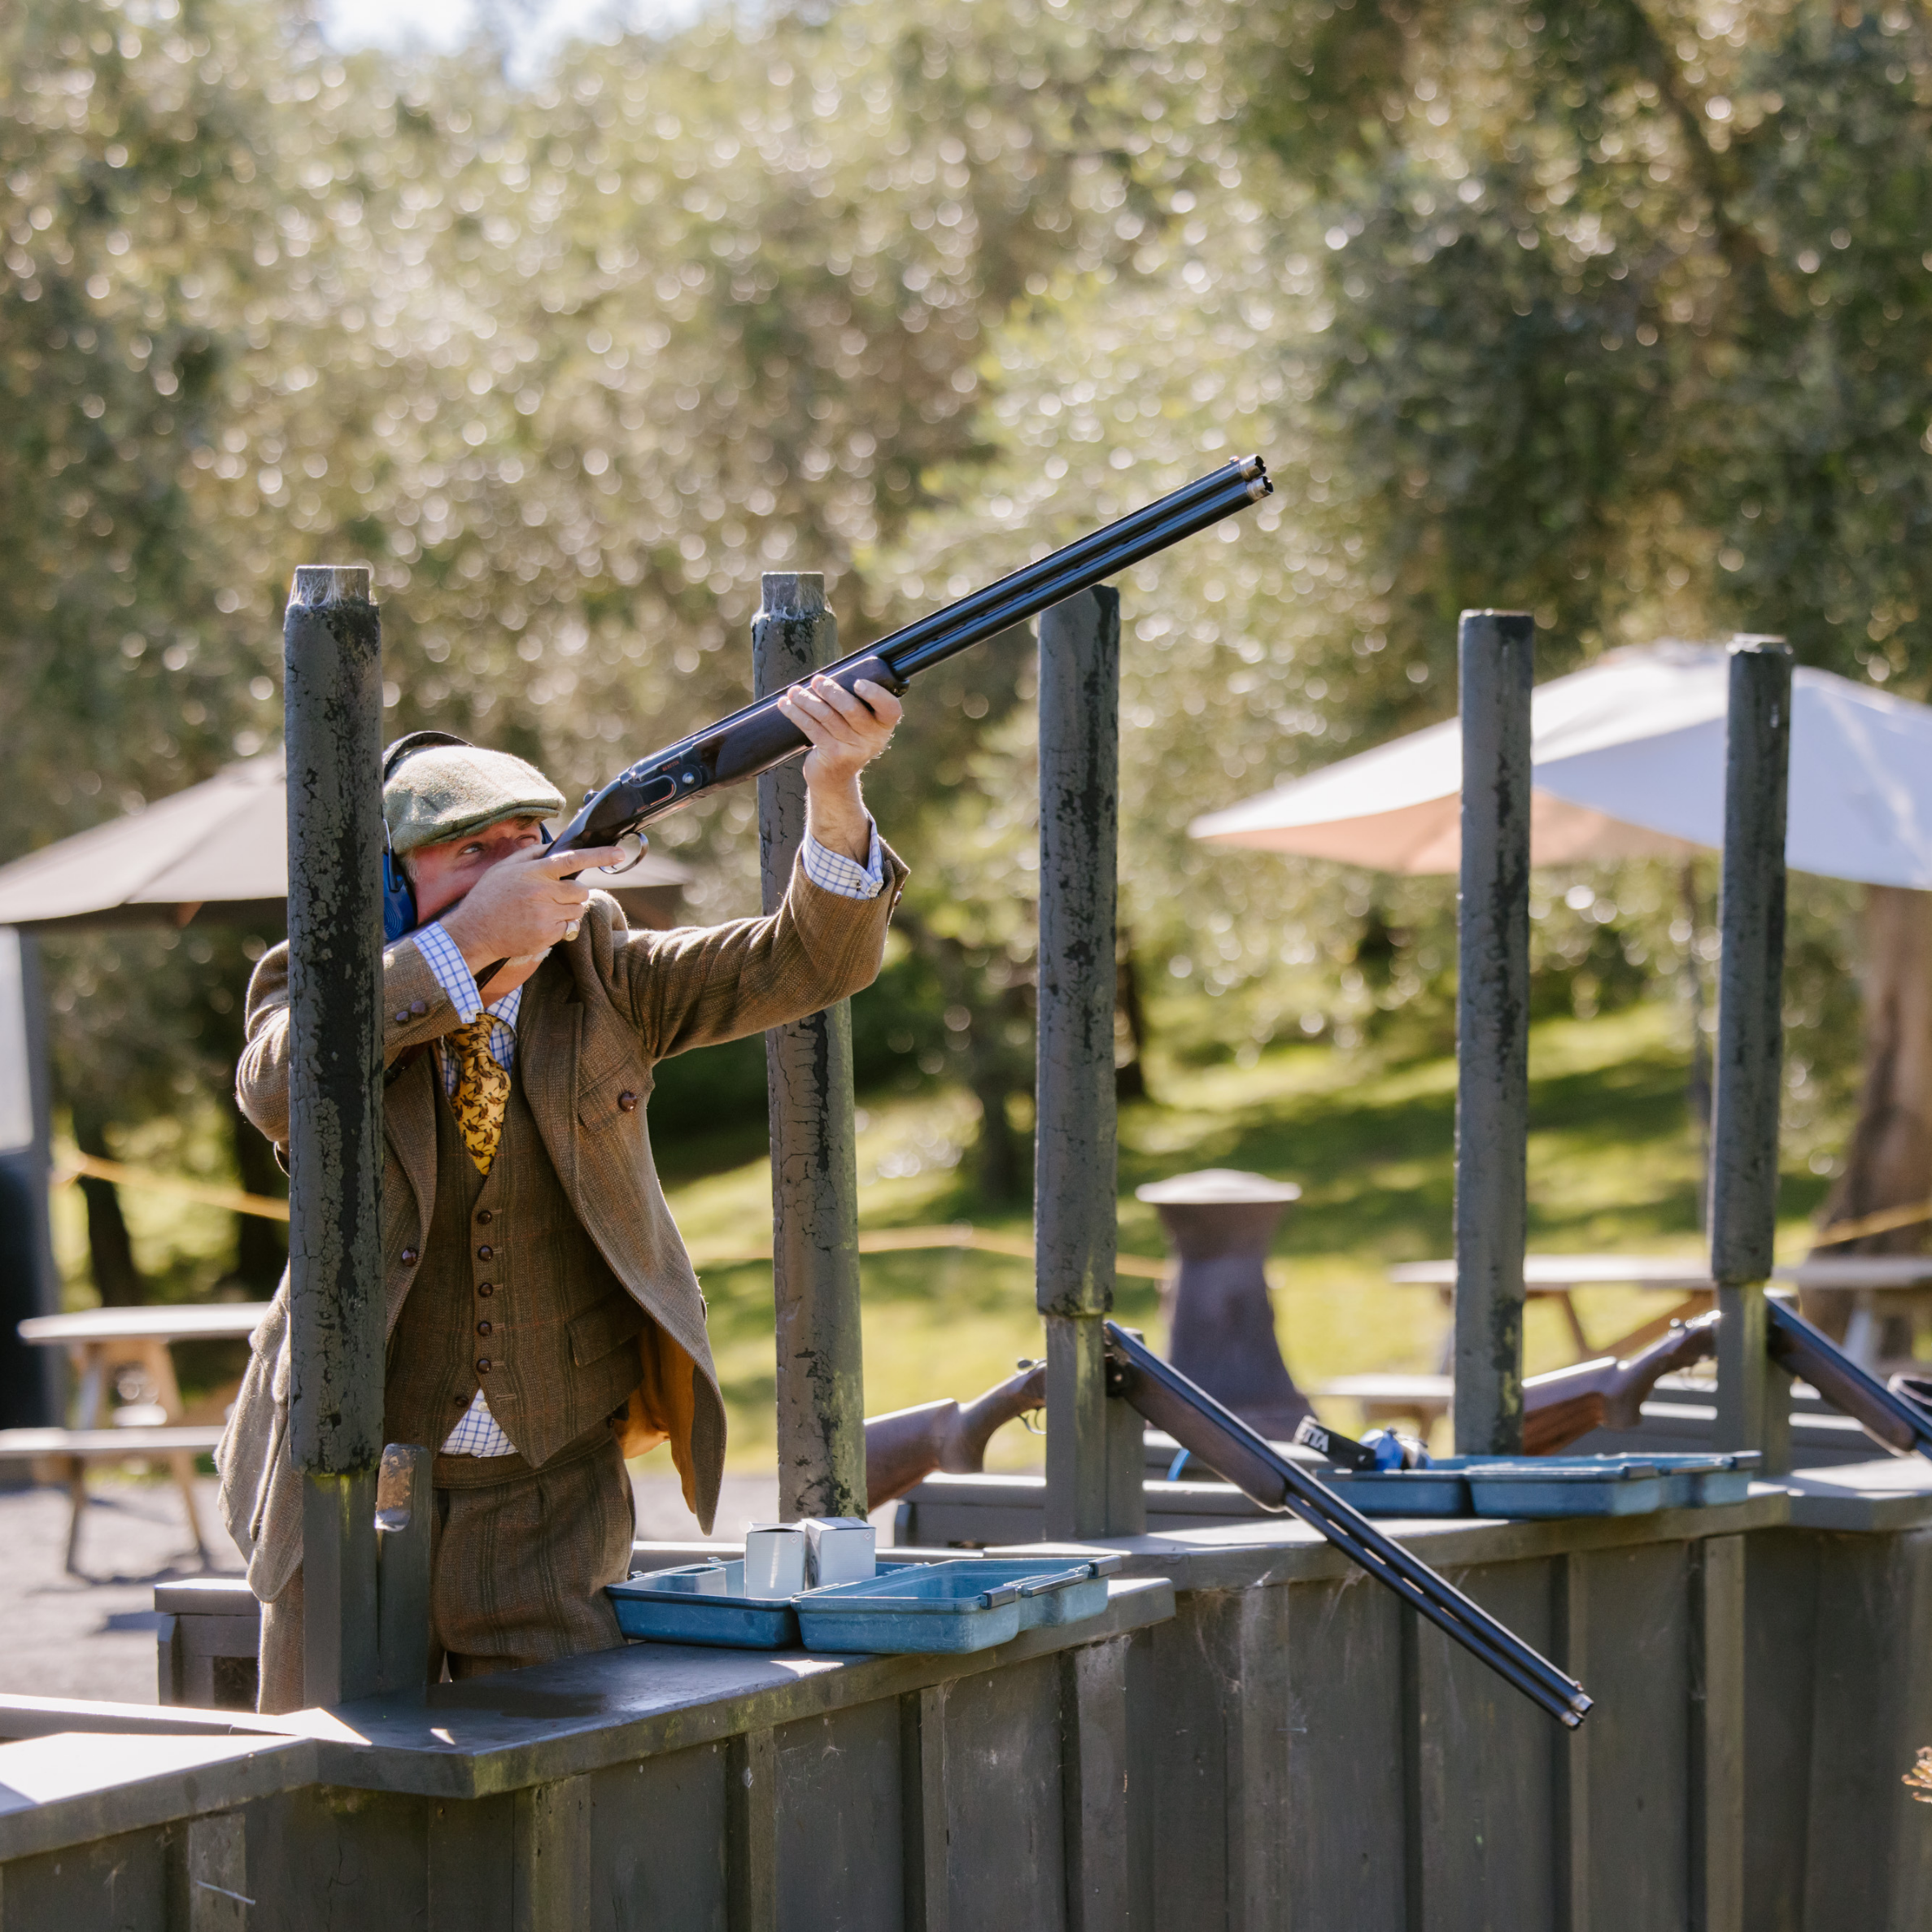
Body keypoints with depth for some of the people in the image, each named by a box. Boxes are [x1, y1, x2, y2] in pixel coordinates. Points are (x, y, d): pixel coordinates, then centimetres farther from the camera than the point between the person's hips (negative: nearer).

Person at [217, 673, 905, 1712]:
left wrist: (834, 790, -31)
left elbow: (810, 961, -11)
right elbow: (276, 1088, -29)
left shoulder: (596, 976, 0)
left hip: (554, 1502, 1)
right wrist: (472, 936, -35)